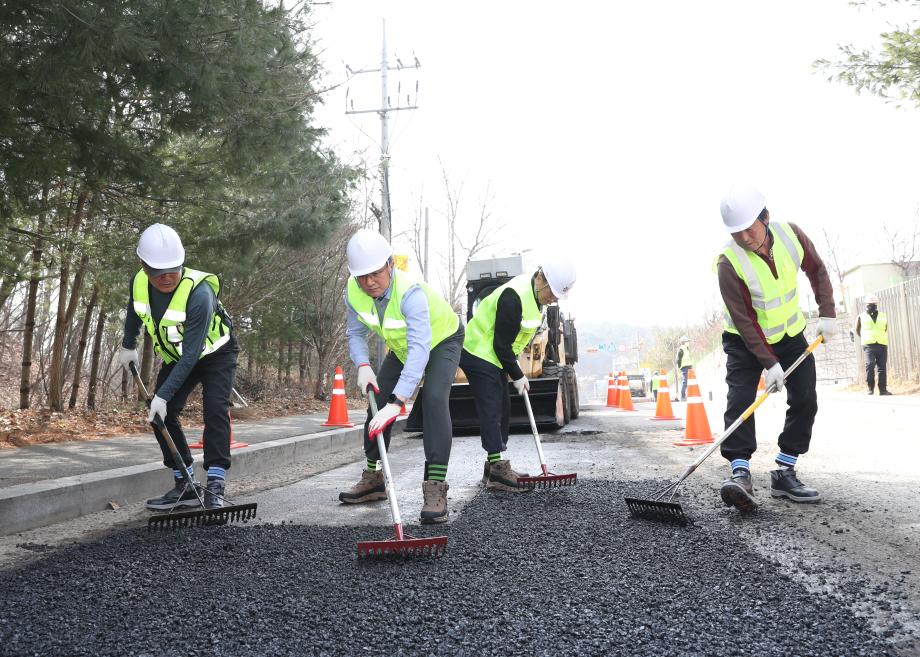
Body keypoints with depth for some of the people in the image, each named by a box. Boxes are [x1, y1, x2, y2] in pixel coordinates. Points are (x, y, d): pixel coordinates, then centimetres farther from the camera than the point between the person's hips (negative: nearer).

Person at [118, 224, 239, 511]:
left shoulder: (198, 292, -37)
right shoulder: (139, 283, -18)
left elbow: (191, 354, -37)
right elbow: (135, 312, 10)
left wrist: (163, 395, -38)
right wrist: (128, 346, 19)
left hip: (215, 353, -6)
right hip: (176, 356, 6)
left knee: (215, 409, -24)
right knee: (161, 415, -5)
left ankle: (215, 487, -20)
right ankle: (185, 486, 2)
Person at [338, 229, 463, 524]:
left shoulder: (410, 292, -42)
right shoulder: (353, 291, -22)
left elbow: (419, 350, -49)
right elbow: (355, 333, -4)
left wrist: (397, 402, -55)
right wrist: (363, 366, -24)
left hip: (442, 341, -6)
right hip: (402, 345, 7)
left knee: (434, 399, -27)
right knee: (377, 400, 3)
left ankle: (435, 486, -24)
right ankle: (373, 478, 20)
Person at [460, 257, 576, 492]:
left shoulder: (536, 293, 3)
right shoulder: (514, 297, -28)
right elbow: (501, 345, -23)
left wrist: (513, 367, 13)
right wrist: (517, 376, -14)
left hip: (493, 357, 10)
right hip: (479, 356, -10)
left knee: (503, 410, 11)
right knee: (491, 411, -12)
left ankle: (495, 465, 19)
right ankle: (497, 469, -11)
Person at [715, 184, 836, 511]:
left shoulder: (791, 234, -16)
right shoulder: (729, 263, -28)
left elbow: (816, 270, 3)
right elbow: (744, 320, -26)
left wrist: (827, 312, -6)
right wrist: (769, 362, -28)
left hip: (789, 333, 4)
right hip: (745, 341, -4)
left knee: (805, 401, -1)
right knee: (739, 399, -20)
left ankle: (784, 473, 5)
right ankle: (740, 472, -25)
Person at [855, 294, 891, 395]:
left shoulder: (883, 316, 14)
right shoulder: (861, 317, 9)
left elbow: (885, 329, 25)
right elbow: (857, 330, 19)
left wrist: (881, 338, 15)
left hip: (882, 345, 3)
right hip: (869, 345, -3)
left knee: (882, 367, 1)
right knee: (870, 365, -18)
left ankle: (883, 389, 6)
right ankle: (870, 388, -10)